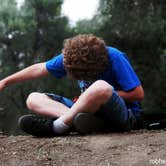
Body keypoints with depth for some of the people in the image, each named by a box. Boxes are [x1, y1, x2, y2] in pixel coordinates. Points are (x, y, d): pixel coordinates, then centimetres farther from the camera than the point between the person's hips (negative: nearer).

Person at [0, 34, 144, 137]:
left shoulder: (114, 58, -18)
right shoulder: (71, 55, -3)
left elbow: (138, 94, -15)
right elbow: (40, 69, 10)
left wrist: (106, 95, -14)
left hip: (124, 114, -6)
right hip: (92, 112, 6)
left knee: (101, 87, -41)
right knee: (33, 99, -6)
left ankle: (58, 126, -25)